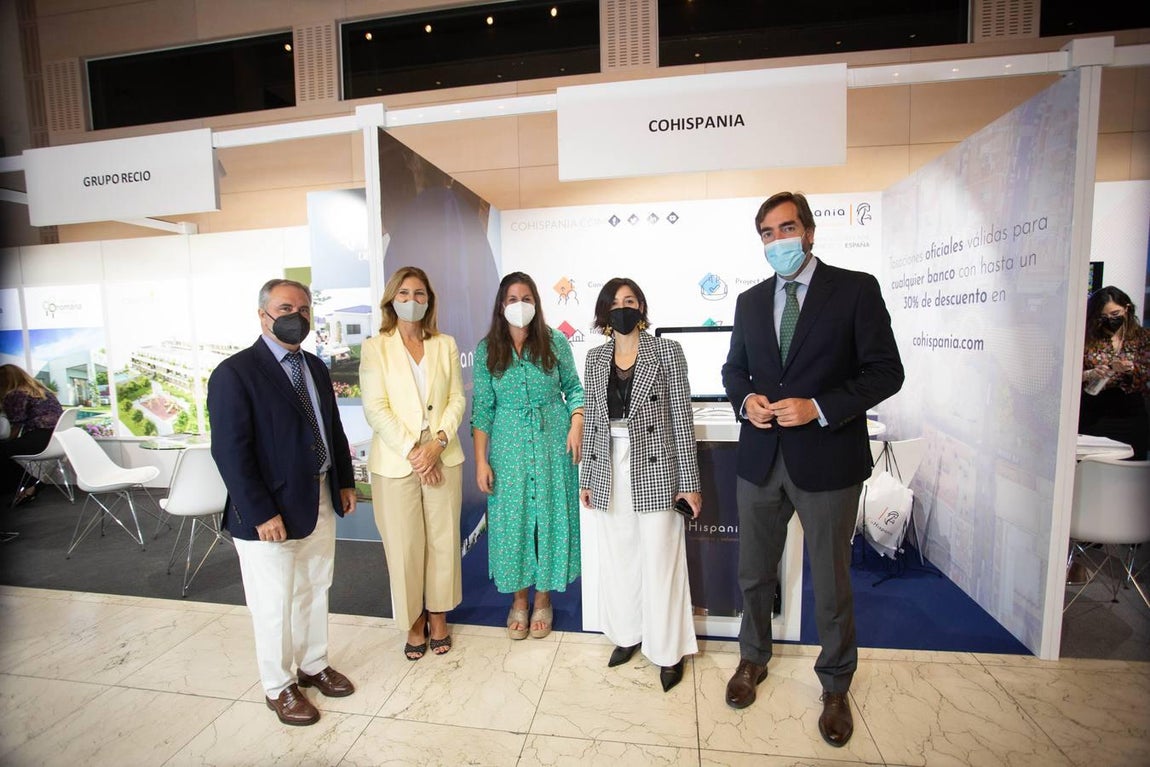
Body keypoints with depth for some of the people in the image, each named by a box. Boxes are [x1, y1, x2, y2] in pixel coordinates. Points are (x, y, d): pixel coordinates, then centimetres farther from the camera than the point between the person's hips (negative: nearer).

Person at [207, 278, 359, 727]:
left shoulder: (315, 367, 8)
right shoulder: (234, 373, -14)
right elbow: (230, 452, -18)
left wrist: (345, 481, 10)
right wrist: (261, 514, -19)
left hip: (321, 501, 7)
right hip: (271, 510, -6)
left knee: (315, 592, 20)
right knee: (274, 605, 11)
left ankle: (314, 665, 42)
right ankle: (279, 687, 33)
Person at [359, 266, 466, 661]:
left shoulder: (446, 345, 8)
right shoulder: (375, 347, 1)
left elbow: (457, 399, 3)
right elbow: (375, 409, -6)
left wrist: (438, 442, -11)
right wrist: (411, 451, -13)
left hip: (443, 458, 2)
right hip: (396, 461, -2)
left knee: (443, 540, 9)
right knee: (404, 545, 7)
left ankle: (438, 615, 30)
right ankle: (414, 620, 27)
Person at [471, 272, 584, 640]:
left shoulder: (556, 342, -1)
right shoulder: (487, 350, 0)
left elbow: (574, 387, 7)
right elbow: (482, 408, -1)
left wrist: (577, 423, -9)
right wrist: (481, 461, -4)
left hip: (553, 442, 0)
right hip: (508, 447, 1)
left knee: (549, 515, 8)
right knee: (513, 518, 8)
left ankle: (543, 598, 28)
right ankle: (519, 599, 30)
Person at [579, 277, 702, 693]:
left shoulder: (667, 351, -5)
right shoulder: (595, 357, 6)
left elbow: (682, 418, -5)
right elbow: (591, 419, 9)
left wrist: (689, 482, -6)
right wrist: (586, 477, 10)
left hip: (654, 470, -4)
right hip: (608, 471, 4)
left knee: (661, 561, 7)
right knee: (618, 559, 16)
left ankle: (668, 650, 27)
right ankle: (627, 634, 37)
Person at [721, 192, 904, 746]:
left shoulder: (856, 289, -4)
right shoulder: (750, 301, 9)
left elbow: (886, 371, -7)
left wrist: (819, 408, -20)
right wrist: (746, 400, -7)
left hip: (827, 461, -3)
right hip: (761, 458, 4)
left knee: (831, 584, 14)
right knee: (754, 574, 18)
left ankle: (835, 687, 40)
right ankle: (753, 659, 43)